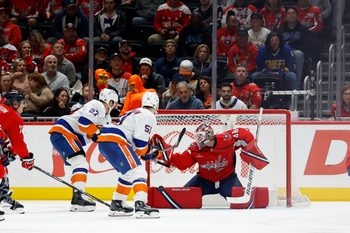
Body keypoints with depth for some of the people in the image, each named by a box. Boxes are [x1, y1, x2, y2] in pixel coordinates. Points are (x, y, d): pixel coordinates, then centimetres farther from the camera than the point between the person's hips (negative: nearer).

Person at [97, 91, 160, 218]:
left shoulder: (135, 113, 29)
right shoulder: (148, 116, -2)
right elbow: (140, 142, -10)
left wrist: (147, 150, 24)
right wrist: (146, 152, 8)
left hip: (103, 142, 10)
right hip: (114, 142, -10)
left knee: (128, 173, 24)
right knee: (138, 172, -15)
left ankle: (116, 205, 31)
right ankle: (140, 205, -32)